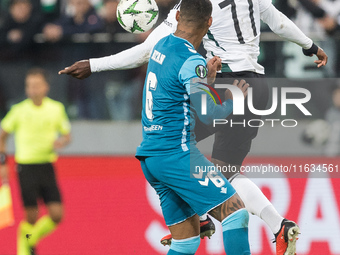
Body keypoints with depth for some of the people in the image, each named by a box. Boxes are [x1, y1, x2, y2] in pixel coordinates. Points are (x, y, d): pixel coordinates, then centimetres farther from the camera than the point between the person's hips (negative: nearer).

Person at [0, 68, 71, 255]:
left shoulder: (56, 109, 3)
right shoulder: (19, 110, -2)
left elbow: (67, 135, 14)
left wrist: (61, 141, -9)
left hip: (47, 167, 2)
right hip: (26, 167, -2)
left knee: (57, 215, -5)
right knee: (31, 217, -7)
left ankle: (32, 239, 21)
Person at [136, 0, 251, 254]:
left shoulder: (162, 45, 14)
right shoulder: (191, 61, -13)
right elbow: (208, 113, -17)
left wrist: (207, 76, 24)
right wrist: (233, 98, 0)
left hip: (149, 157, 9)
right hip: (176, 154, -9)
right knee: (235, 211, -12)